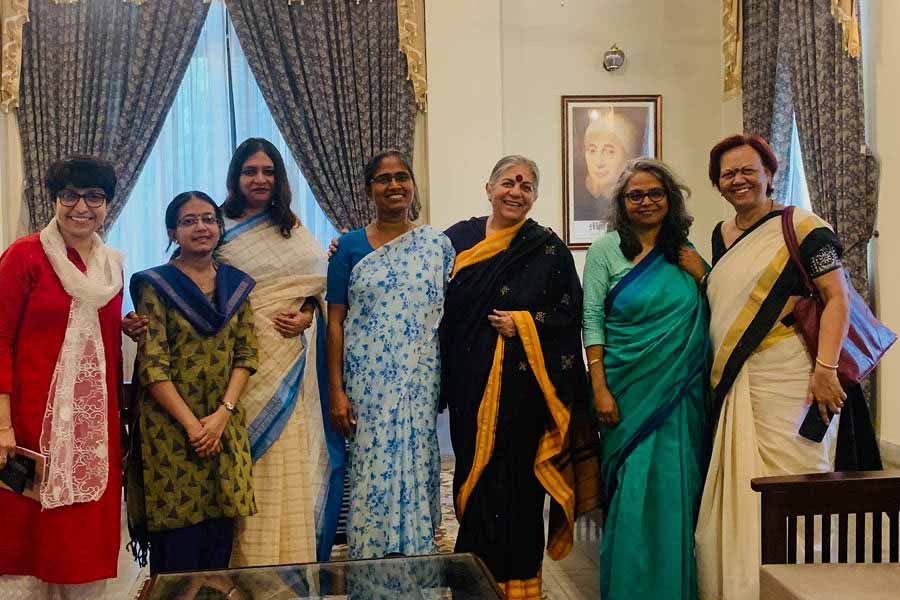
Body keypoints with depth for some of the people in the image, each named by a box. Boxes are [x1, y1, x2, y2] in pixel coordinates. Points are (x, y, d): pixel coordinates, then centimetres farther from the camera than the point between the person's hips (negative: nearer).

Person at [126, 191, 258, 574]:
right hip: (171, 425, -4)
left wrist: (222, 413, -8)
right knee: (179, 546, -1)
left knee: (220, 541, 7)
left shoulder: (236, 284, 10)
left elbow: (246, 354, 5)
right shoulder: (155, 285, -3)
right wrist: (191, 424, -14)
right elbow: (152, 366, -9)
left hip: (225, 425, 4)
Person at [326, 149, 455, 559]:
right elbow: (335, 321, 1)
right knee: (370, 469, 2)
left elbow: (452, 314, 8)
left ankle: (417, 554, 22)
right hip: (366, 384, -1)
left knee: (416, 465, 6)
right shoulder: (350, 246, 3)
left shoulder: (438, 244, 5)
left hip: (421, 383, 1)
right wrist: (336, 391, -5)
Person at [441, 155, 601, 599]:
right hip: (472, 383, 2)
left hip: (525, 384, -2)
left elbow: (570, 312, 1)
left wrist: (524, 324, -10)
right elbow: (438, 309, 9)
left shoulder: (548, 248, 3)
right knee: (474, 474, 6)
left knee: (517, 478, 2)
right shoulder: (457, 240, 7)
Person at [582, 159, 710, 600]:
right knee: (632, 494, 0)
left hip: (682, 395, 3)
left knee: (678, 494, 6)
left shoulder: (686, 253, 9)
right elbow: (592, 321, -3)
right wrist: (600, 389, -10)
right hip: (629, 393, -3)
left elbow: (716, 315, 14)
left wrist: (702, 276, -3)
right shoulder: (606, 250, 0)